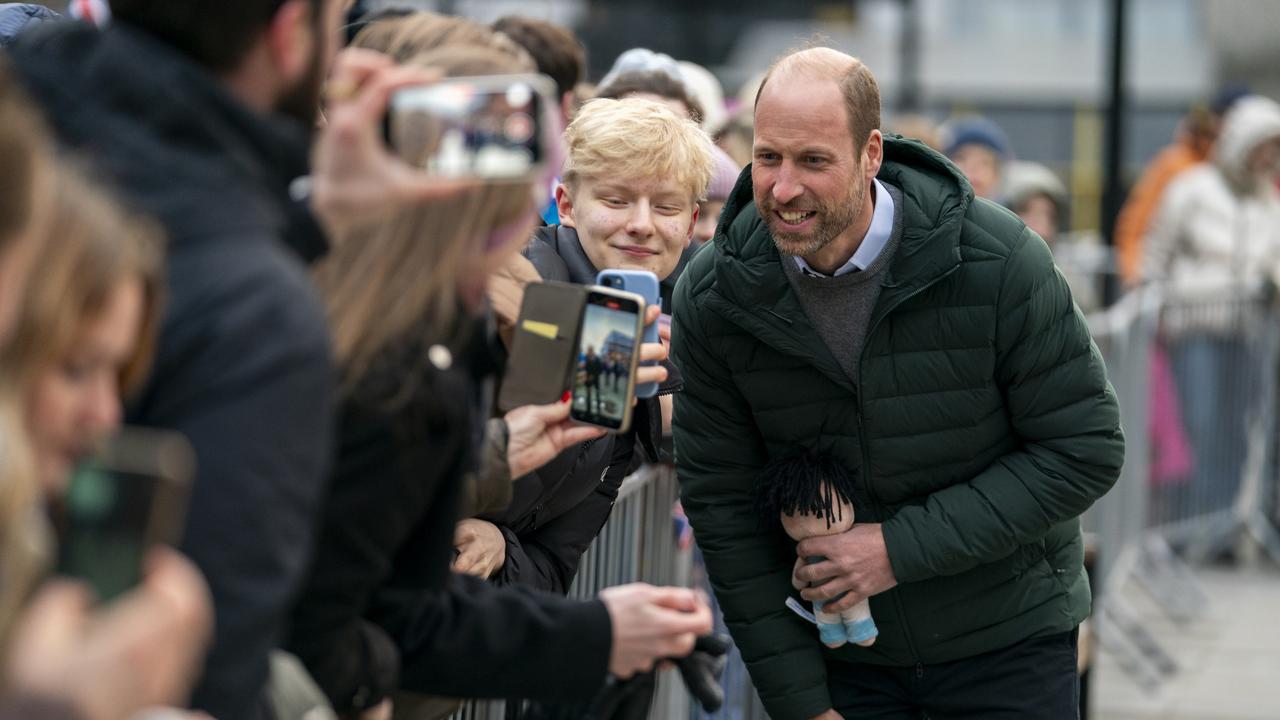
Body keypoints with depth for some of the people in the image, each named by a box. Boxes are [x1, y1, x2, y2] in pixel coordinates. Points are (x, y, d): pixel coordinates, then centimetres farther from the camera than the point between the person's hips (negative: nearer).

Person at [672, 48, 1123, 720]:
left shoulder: (997, 262, -18)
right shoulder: (712, 298, -10)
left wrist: (902, 548, -20)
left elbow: (1084, 451, -14)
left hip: (1007, 642, -2)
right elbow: (721, 502, -4)